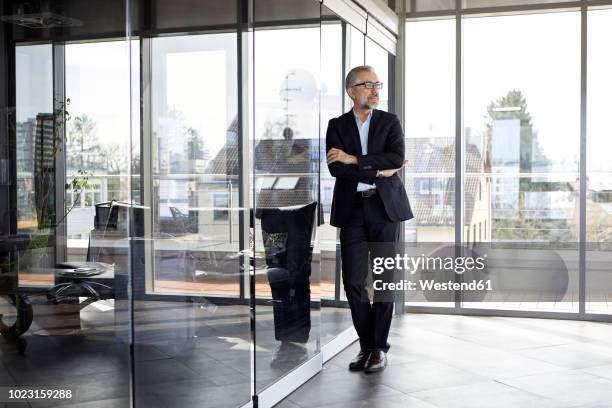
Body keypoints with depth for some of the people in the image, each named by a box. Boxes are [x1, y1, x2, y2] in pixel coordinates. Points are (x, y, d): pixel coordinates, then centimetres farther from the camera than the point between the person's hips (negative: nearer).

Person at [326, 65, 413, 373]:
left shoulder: (390, 122, 7)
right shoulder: (337, 125, 8)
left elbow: (397, 157, -10)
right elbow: (335, 167, -6)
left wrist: (354, 159, -13)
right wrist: (377, 172, -10)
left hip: (385, 208, -1)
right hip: (352, 210, 1)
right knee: (353, 281, 0)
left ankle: (379, 347, 11)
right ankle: (366, 345, 15)